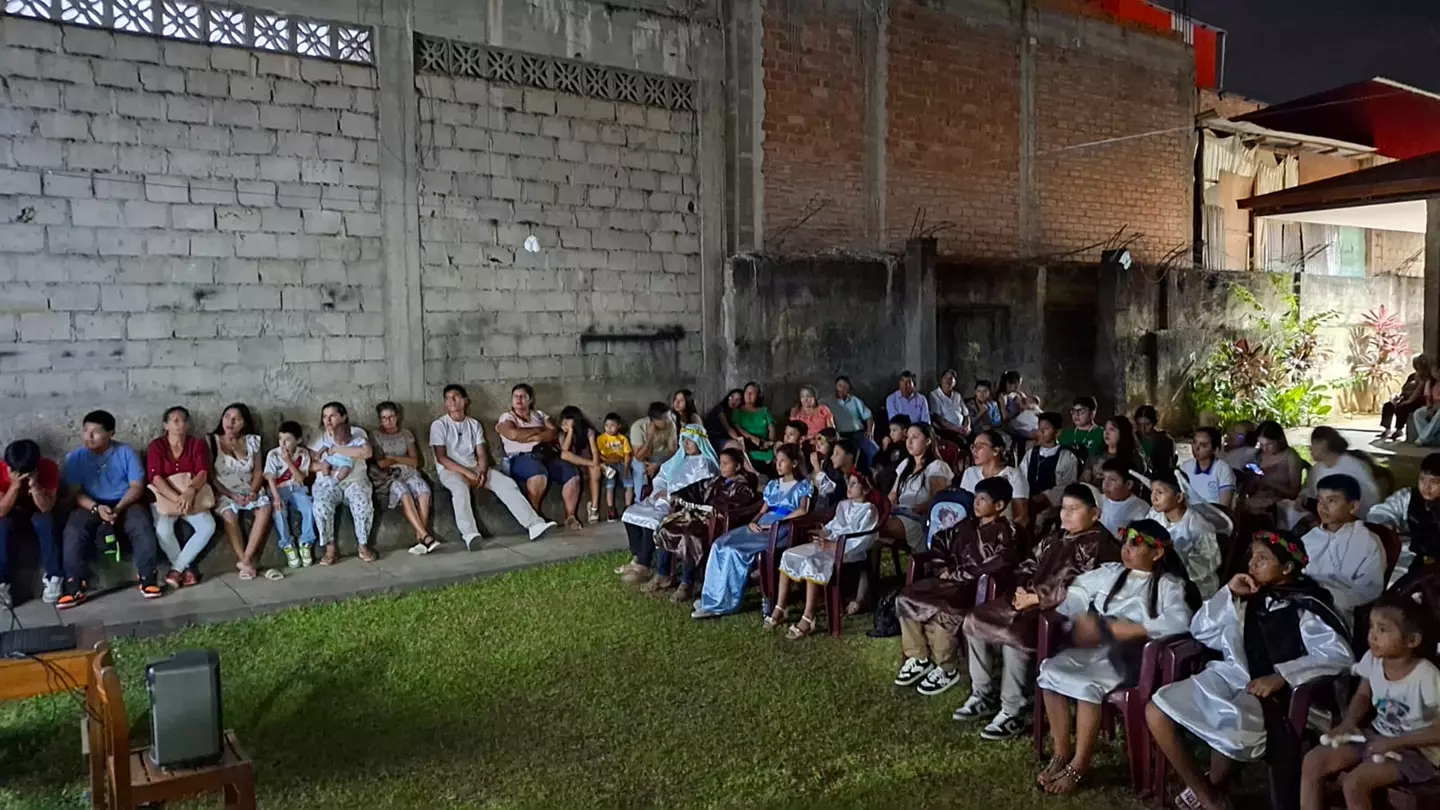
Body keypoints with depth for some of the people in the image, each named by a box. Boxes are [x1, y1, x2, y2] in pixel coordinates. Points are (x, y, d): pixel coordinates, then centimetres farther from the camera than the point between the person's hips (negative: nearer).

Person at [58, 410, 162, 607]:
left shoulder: (126, 452, -1)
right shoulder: (75, 457, 1)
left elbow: (137, 486, -4)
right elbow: (74, 492, -3)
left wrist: (119, 508, -21)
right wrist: (96, 508, -22)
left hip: (125, 504, -1)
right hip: (90, 506, 1)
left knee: (142, 527, -31)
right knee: (73, 531, -30)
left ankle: (147, 578, -23)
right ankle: (76, 586, -28)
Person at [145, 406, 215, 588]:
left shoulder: (197, 445, 4)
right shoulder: (156, 446, -1)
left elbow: (203, 473, -10)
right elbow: (155, 477, -14)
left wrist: (189, 492, -31)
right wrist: (177, 498, -28)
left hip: (193, 496, 2)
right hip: (164, 497, -2)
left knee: (208, 526, -28)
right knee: (163, 530, -33)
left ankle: (176, 569, -18)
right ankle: (187, 569, -13)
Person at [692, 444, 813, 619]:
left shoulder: (803, 485, 4)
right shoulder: (772, 484, 24)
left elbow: (802, 511, -12)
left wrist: (777, 522, -17)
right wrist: (753, 522, -2)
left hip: (782, 530, -7)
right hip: (762, 527, 7)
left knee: (735, 550, -28)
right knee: (720, 544, -17)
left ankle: (723, 603, -19)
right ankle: (712, 599, -18)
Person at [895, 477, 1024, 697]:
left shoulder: (1006, 533, -8)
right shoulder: (966, 524, 13)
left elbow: (998, 568, -19)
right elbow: (938, 541, 24)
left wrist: (958, 574, -16)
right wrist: (945, 567, 7)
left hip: (978, 587, -8)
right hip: (953, 579, 8)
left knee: (939, 611, -32)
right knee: (905, 599, -7)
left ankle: (947, 670, -11)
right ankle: (919, 658, 3)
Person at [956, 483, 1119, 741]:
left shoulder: (1099, 546, -12)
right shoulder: (1057, 536, 17)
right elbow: (1029, 563, 22)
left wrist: (1034, 598, -19)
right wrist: (1021, 589, 1)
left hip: (1063, 611, -10)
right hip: (1032, 599, 10)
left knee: (1013, 635, -33)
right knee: (975, 620, -1)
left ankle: (1013, 714, -20)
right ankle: (984, 695, 9)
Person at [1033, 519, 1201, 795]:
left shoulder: (1169, 584, -1)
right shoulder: (1111, 572, 17)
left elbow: (1179, 623, -20)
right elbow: (1076, 592, 16)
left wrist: (1130, 630, -18)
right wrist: (1080, 622, -3)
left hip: (1129, 656, -6)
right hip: (1094, 647, 6)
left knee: (1088, 685, -32)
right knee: (1050, 670, -20)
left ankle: (1079, 765, -14)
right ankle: (1061, 752, -6)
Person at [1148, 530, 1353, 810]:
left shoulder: (1307, 606, -2)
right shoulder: (1248, 597, 15)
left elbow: (1339, 655, -16)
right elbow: (1199, 631, 15)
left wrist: (1281, 676, -23)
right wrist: (1229, 593, 2)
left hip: (1265, 690, -6)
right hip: (1227, 677, 6)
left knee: (1227, 728, -35)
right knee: (1156, 712, -13)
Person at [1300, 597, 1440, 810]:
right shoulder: (1372, 660, -6)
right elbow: (1363, 695, 12)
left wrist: (1394, 743, -23)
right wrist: (1349, 722, -6)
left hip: (1415, 749, -7)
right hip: (1377, 736, 7)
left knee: (1354, 784, -26)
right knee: (1313, 761, -8)